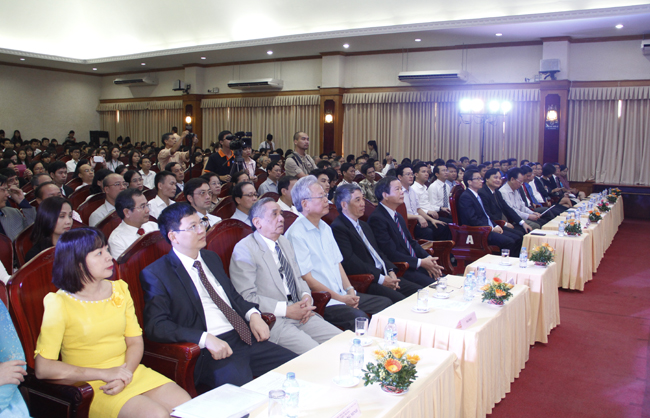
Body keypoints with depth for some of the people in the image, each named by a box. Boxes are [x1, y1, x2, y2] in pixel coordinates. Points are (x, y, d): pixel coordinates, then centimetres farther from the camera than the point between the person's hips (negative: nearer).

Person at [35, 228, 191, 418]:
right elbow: (43, 368, -16)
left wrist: (126, 373, -13)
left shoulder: (119, 289, 8)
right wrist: (105, 374, -17)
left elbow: (135, 341, 8)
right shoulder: (59, 304, -9)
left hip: (130, 372, 5)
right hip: (89, 385, -5)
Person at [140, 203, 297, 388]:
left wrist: (253, 315, 5)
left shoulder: (211, 258, 19)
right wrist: (205, 339, -23)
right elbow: (156, 326, -12)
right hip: (209, 352, -7)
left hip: (245, 338, 7)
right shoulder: (156, 274, -3)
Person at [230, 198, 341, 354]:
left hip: (301, 314, 8)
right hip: (272, 321, -7)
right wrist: (286, 310, -18)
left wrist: (306, 296, 1)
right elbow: (247, 297, -14)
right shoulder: (244, 249, -7)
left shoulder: (285, 243, 19)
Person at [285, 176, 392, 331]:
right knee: (359, 317, -30)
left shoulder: (325, 228, 15)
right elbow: (307, 279, -15)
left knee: (386, 303, 1)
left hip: (342, 293, 9)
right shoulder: (296, 234, -14)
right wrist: (341, 299, -14)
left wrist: (350, 289, 1)